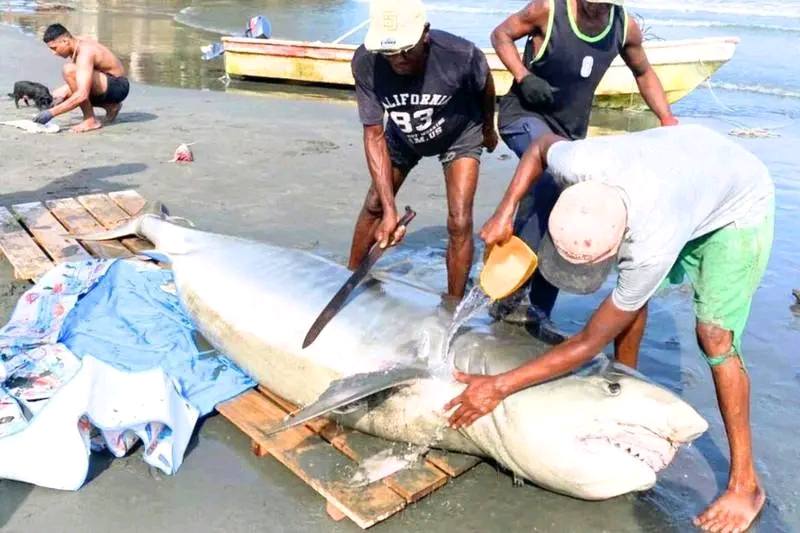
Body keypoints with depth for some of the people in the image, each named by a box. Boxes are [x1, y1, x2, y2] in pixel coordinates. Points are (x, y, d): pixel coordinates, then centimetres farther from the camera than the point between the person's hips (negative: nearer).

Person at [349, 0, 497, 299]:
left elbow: (485, 85, -13)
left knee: (459, 221, -12)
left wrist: (489, 128, 7)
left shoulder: (460, 55, -38)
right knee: (374, 205, 11)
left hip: (460, 134, -2)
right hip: (403, 136, 2)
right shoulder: (365, 63, -34)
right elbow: (374, 136, -26)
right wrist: (389, 210, -32)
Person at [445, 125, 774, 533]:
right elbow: (542, 146, -6)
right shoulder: (577, 162, -35)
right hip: (691, 169, 6)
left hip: (739, 204, -6)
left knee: (714, 334, -15)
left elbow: (589, 344, -32)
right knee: (628, 295, 1)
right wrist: (505, 212, -16)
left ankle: (745, 485, -2)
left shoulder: (653, 248, -44)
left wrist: (499, 387, -29)